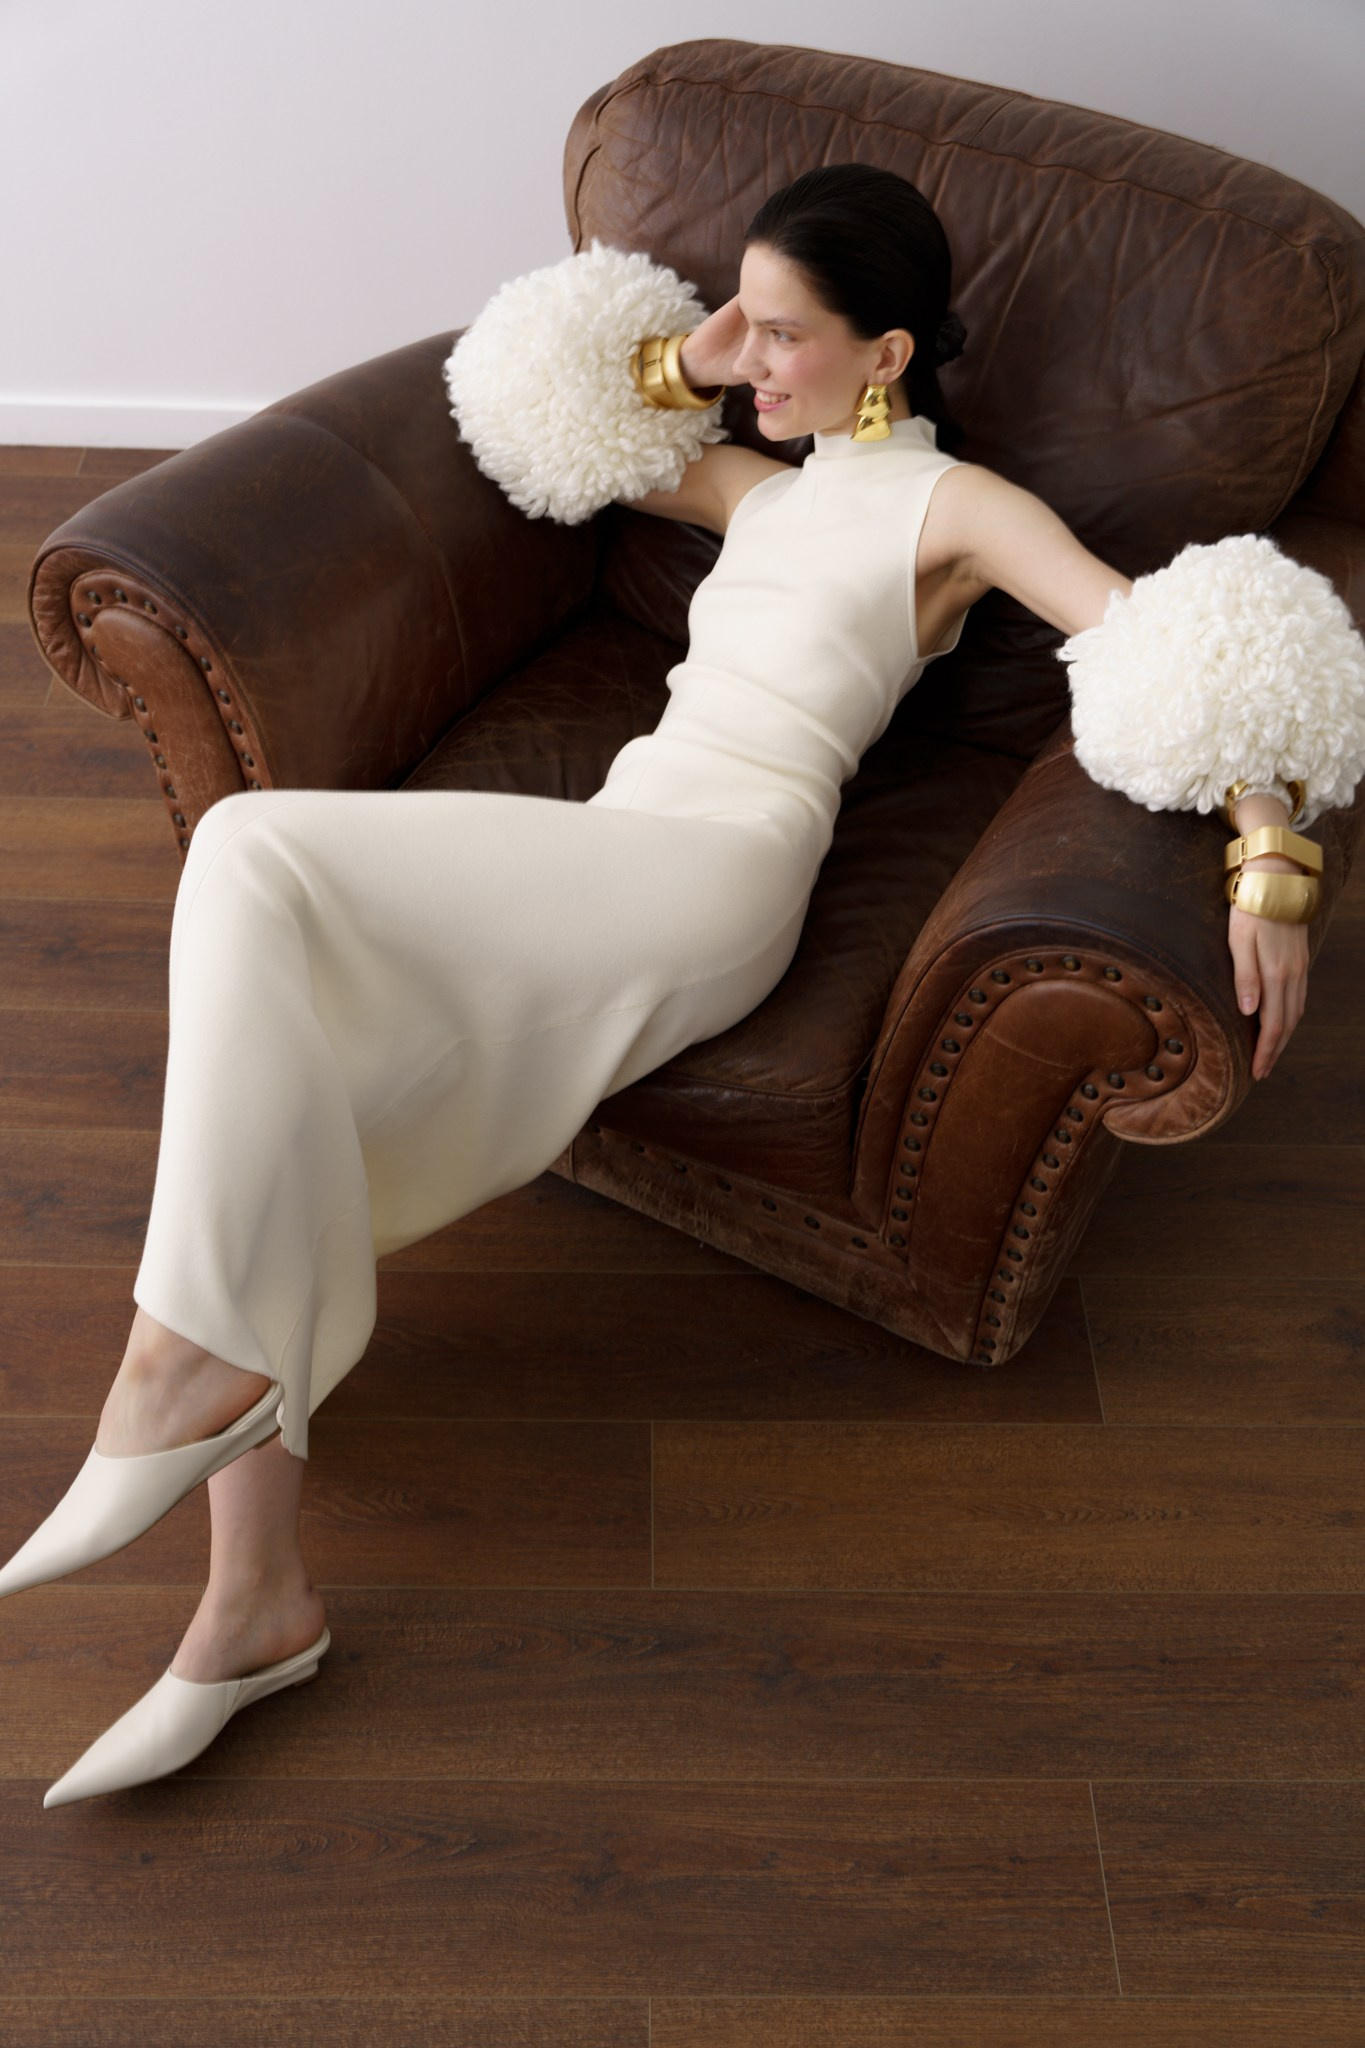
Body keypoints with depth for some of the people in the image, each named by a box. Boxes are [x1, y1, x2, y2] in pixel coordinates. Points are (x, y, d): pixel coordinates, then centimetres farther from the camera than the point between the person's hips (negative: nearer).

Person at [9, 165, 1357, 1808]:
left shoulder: (952, 506, 6)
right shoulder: (768, 490, 29)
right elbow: (555, 429, 37)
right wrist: (681, 365, 19)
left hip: (708, 871, -7)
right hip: (618, 861, 8)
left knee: (253, 855, -24)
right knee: (253, 1089, -13)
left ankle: (196, 1356, -21)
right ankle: (251, 1598, -14)